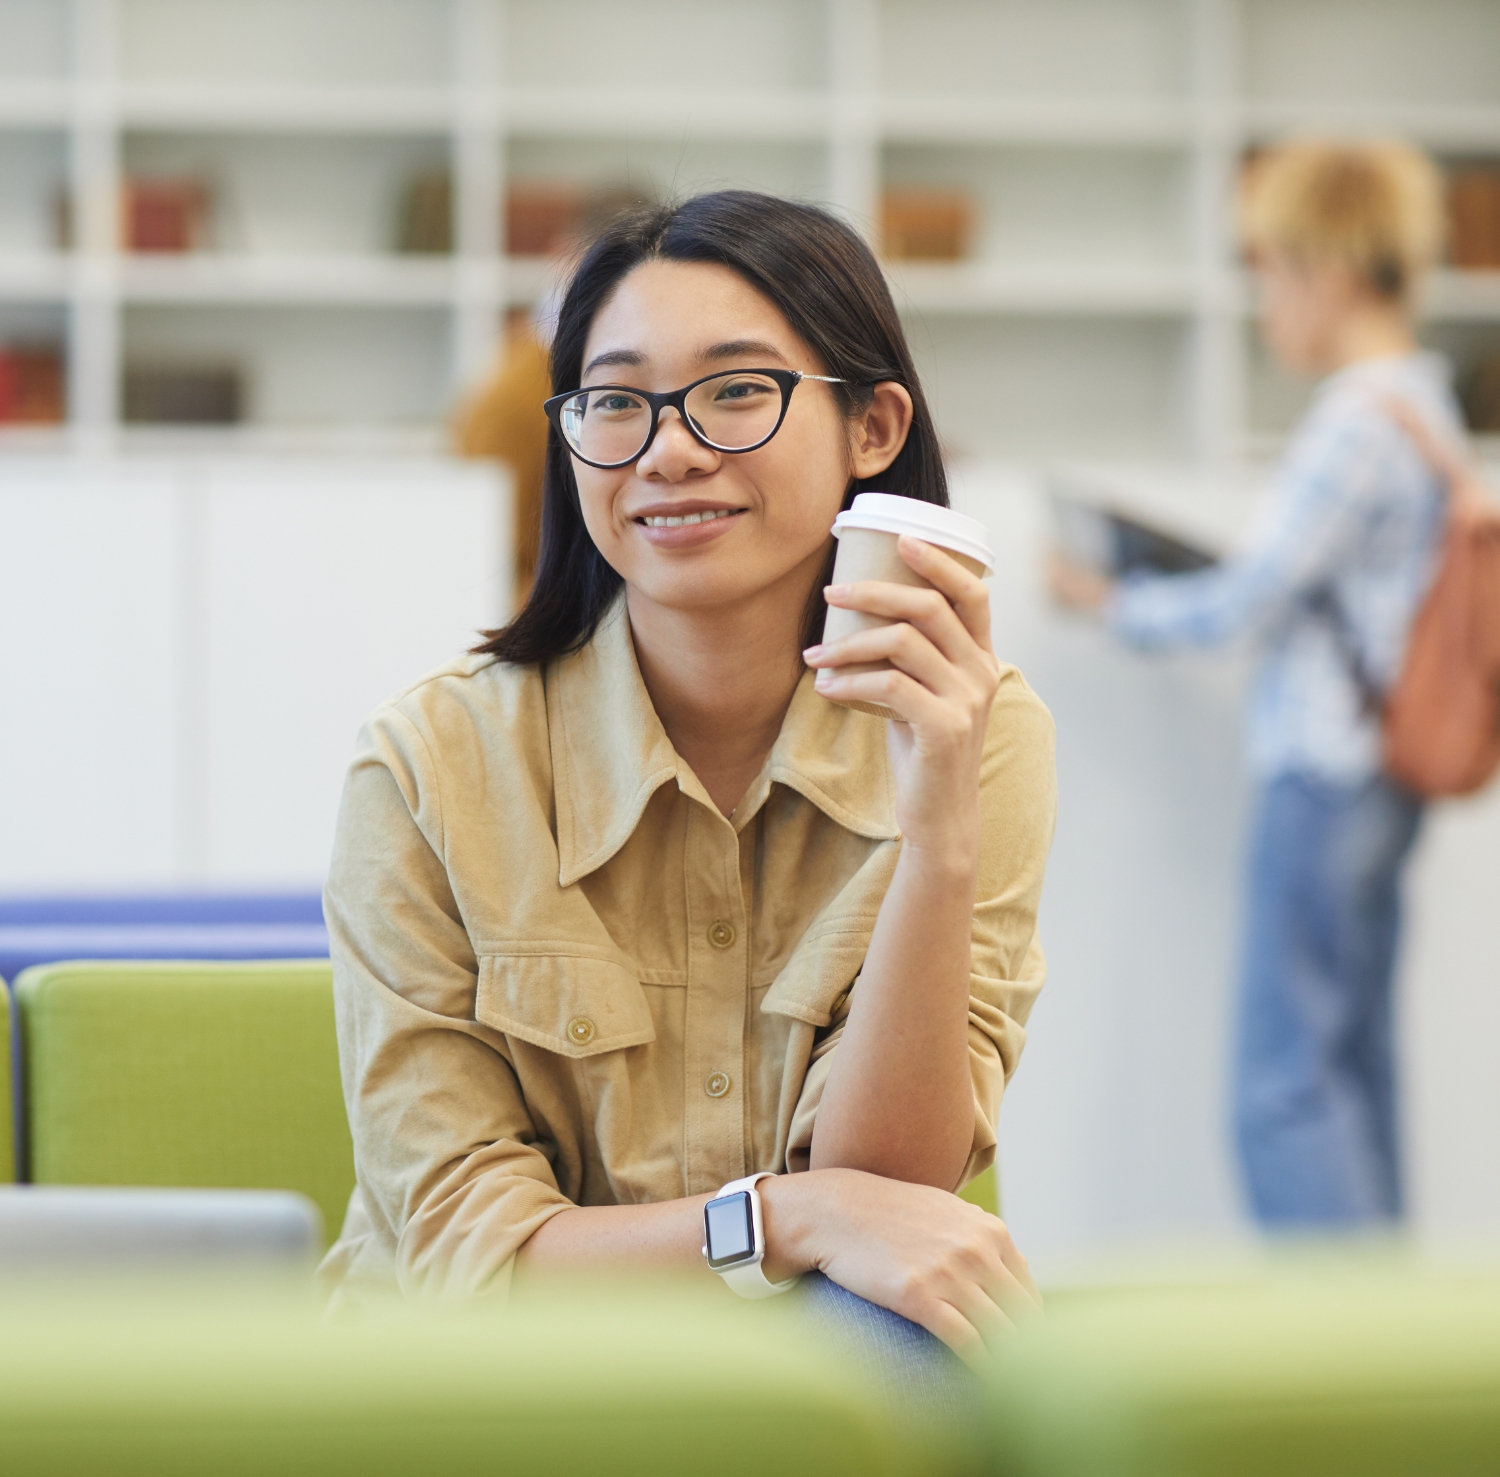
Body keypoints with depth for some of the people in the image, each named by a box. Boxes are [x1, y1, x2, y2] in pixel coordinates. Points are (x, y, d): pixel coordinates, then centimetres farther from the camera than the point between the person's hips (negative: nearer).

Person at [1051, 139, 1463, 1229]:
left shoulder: (1359, 422, -17)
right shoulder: (1422, 400, 12)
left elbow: (1249, 600, -14)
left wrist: (1110, 603, 0)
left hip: (1324, 772, -10)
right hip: (1369, 775, 10)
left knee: (1284, 1087, -8)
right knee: (1354, 1067, 12)